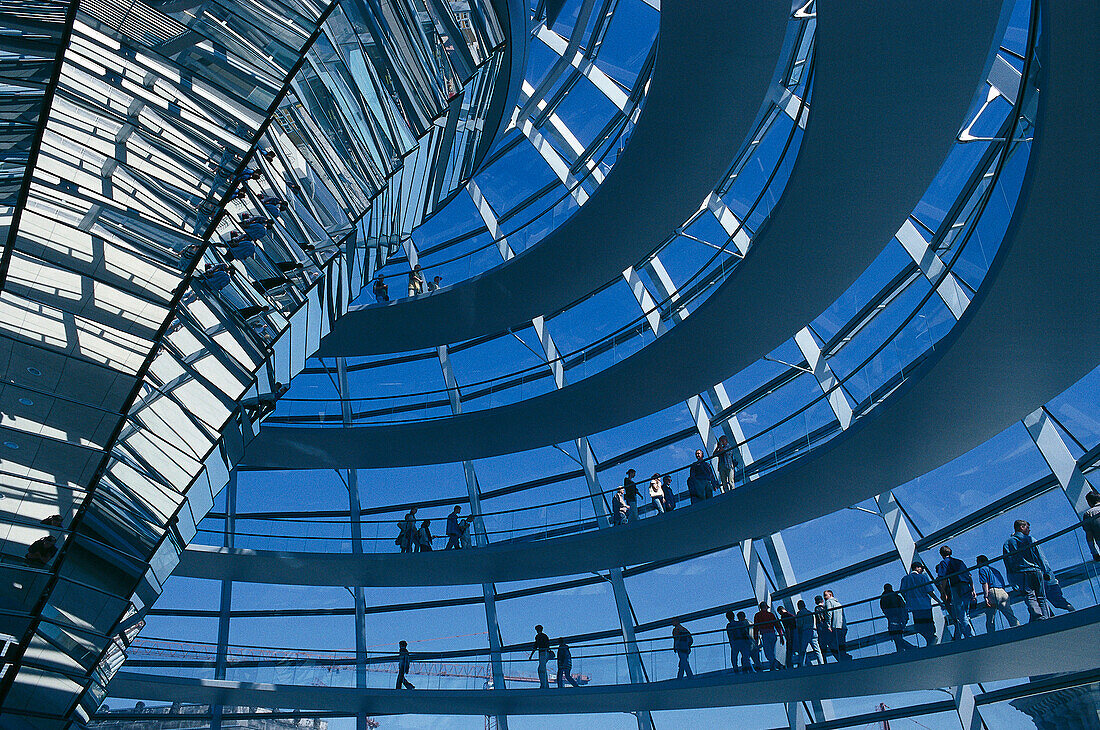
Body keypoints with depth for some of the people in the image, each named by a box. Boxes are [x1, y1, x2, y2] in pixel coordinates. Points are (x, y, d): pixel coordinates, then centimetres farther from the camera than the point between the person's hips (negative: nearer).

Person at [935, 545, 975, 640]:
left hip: (956, 590, -7)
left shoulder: (943, 563, 3)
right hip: (967, 589, 7)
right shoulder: (959, 562, 23)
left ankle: (971, 637, -14)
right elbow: (969, 576, 18)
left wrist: (943, 593, -6)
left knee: (961, 618, -6)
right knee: (965, 616, 12)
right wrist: (973, 590, 19)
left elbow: (944, 579, -8)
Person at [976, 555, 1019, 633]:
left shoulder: (982, 569, 7)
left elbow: (985, 583, -8)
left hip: (993, 592, -6)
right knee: (1011, 616, 2)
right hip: (1003, 592, 6)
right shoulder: (995, 570, 31)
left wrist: (986, 597, -14)